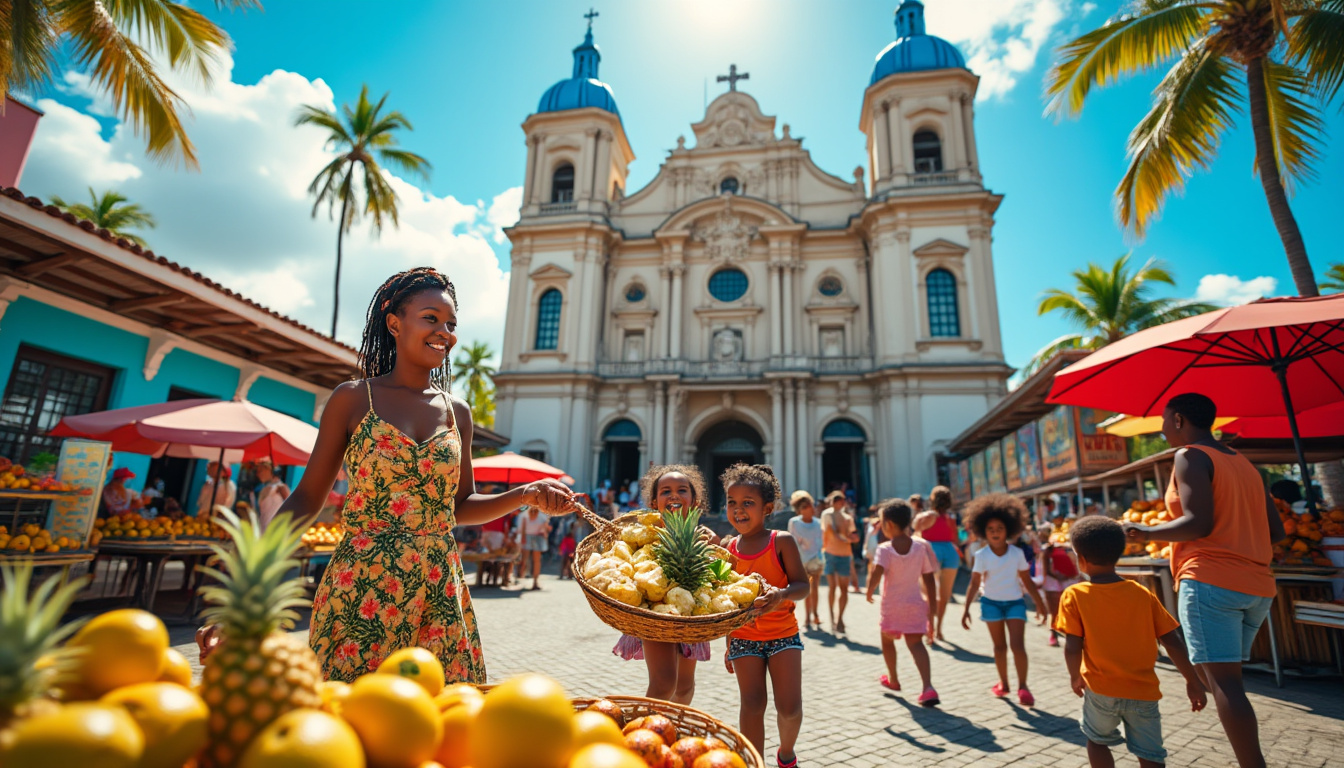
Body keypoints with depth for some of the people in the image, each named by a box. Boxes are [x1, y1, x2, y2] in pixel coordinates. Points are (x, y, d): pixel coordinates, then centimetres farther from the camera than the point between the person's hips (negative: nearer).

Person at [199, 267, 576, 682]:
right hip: (360, 596, -3)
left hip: (439, 595, 3)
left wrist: (527, 495, -4)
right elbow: (307, 498, -1)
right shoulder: (353, 399, -1)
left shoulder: (457, 412, 7)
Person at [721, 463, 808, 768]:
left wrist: (781, 594, -35)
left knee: (790, 706, -1)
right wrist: (728, 644, 15)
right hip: (744, 637, 2)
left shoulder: (782, 541, -9)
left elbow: (802, 584, -12)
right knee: (752, 704, -2)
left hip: (783, 632, -2)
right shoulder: (730, 548, 1)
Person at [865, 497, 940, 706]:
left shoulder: (885, 549, -15)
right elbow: (930, 581, -2)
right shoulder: (921, 546, -5)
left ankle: (892, 679, 38)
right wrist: (931, 610, 6)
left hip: (891, 607, -2)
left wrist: (869, 592, -9)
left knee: (887, 640, 21)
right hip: (915, 605, 2)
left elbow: (876, 573, -29)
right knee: (915, 643, 2)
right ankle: (927, 687, -18)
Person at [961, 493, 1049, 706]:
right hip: (991, 603, 0)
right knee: (999, 646, 11)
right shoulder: (981, 556, -9)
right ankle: (1003, 683, 25)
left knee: (1017, 644, -12)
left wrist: (1040, 605, 4)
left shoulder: (1017, 553, -6)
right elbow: (975, 584, -7)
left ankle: (1022, 686, 0)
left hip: (1015, 602, 0)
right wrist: (966, 608, -11)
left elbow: (1027, 581, 3)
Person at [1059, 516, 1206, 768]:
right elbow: (1172, 642, -2)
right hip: (1144, 691, 2)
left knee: (1097, 740, 22)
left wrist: (1075, 676, 4)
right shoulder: (1143, 594, -4)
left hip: (1101, 690, -2)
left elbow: (1072, 647, -14)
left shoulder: (1075, 596, -13)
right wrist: (1193, 682, 12)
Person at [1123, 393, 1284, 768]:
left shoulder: (1191, 456, -6)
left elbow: (1198, 522, -17)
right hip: (1257, 586, 9)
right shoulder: (1244, 463, 19)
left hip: (1210, 581, -9)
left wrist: (1148, 533, -5)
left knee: (1221, 680, -9)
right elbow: (1275, 531, 17)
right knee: (1220, 676, 15)